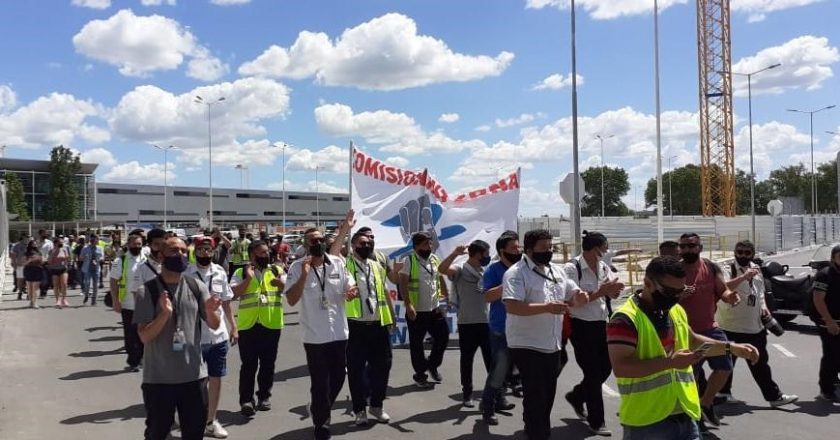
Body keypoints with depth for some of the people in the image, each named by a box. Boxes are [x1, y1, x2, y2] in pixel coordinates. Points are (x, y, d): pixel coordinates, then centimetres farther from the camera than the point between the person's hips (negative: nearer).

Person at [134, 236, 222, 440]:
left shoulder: (197, 287, 1)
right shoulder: (147, 292, -8)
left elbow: (214, 325, 2)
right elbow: (144, 337, -12)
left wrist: (210, 311, -21)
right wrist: (165, 314, -28)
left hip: (194, 375, 2)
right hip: (158, 378, -2)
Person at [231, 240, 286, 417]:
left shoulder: (277, 270, 10)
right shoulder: (241, 273, 5)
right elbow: (234, 293, -7)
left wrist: (282, 283, -18)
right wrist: (248, 278, -15)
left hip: (271, 324, 2)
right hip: (248, 324, -2)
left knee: (268, 363, 10)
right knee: (249, 364, 0)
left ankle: (264, 396, 22)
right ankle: (246, 400, 5)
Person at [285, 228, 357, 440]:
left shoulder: (338, 263, 1)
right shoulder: (297, 267, -8)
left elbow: (350, 287, 11)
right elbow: (291, 300, -14)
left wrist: (352, 292, -13)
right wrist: (304, 275, -24)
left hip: (339, 332, 4)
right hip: (315, 336, -4)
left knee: (338, 378, 18)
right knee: (320, 383, 4)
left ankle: (320, 412, 43)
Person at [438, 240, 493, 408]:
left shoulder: (485, 271, 11)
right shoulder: (460, 269, -8)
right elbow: (442, 269, -27)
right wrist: (455, 254, -35)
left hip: (486, 322, 5)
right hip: (467, 323, -5)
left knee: (491, 358, 8)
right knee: (467, 359, 7)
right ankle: (467, 393, 19)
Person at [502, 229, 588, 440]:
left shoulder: (557, 271, 9)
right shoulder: (516, 273, -15)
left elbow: (573, 295, 16)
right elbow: (512, 306, -27)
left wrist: (579, 297, -9)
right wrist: (547, 307, -33)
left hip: (552, 345, 8)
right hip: (527, 346, -7)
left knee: (548, 395, 19)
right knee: (535, 397, -2)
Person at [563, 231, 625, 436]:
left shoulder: (603, 266, 5)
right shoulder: (572, 268, -16)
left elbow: (615, 292, 3)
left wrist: (613, 289, -20)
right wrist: (601, 291, -24)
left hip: (601, 324, 7)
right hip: (582, 326, -7)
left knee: (605, 368, 13)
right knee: (593, 372, 1)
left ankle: (576, 396, 39)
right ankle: (596, 422, 18)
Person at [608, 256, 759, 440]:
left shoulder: (676, 310, 9)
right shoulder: (625, 320, -19)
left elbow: (691, 340, 26)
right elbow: (620, 367, -26)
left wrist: (731, 348, 16)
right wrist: (669, 362, -27)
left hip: (685, 414, 8)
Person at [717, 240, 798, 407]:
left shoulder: (757, 270, 10)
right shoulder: (729, 270, -14)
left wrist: (763, 307, 5)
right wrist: (744, 276, -42)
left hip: (754, 327, 6)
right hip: (730, 326, -6)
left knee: (760, 363, 13)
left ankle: (774, 396, 19)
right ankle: (724, 392, 24)